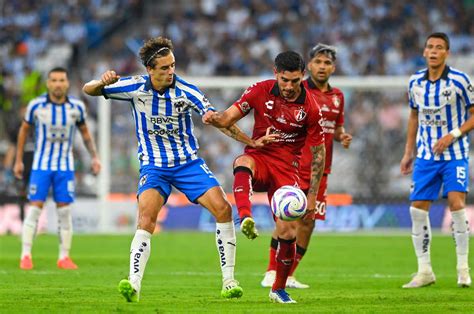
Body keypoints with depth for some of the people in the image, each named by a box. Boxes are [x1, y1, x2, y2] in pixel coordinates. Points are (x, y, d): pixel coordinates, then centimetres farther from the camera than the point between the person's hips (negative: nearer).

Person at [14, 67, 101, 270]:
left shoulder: (76, 107, -5)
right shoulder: (36, 106, -9)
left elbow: (85, 132, 12)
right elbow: (24, 130, 6)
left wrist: (94, 157, 4)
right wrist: (18, 160, 8)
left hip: (65, 166, 2)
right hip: (41, 164, -1)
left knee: (64, 210, 0)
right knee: (35, 208, -7)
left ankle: (64, 257, 7)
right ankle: (26, 255, -2)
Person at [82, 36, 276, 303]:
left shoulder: (185, 91, -12)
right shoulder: (136, 87, -9)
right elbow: (88, 90, -2)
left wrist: (251, 142, -20)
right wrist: (103, 81, -26)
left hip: (188, 162, 1)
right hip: (154, 165, -1)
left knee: (223, 209, -12)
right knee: (147, 217, -25)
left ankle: (229, 281, -2)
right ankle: (134, 286, -28)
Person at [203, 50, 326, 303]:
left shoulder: (310, 108, -7)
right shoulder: (261, 91, -5)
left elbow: (318, 152, 1)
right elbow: (228, 118, -5)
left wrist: (312, 195, -2)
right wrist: (214, 118, -31)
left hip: (286, 167, 0)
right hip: (259, 158, 0)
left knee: (287, 231, -10)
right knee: (242, 162, -38)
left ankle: (278, 289, 13)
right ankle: (246, 219, -61)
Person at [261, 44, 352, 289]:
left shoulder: (337, 96, 13)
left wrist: (342, 136, 2)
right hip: (296, 166, -6)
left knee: (308, 222, 5)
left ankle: (288, 275, 13)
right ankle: (271, 273, -5)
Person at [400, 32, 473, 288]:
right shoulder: (415, 82, 3)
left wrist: (453, 135, -17)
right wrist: (408, 152, 15)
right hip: (425, 155, 4)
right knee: (418, 209, -2)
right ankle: (424, 271, 8)